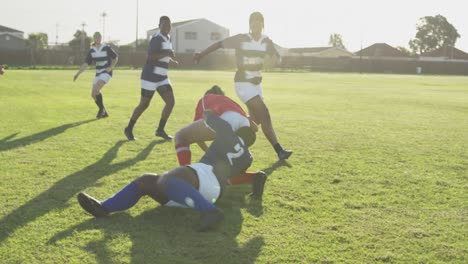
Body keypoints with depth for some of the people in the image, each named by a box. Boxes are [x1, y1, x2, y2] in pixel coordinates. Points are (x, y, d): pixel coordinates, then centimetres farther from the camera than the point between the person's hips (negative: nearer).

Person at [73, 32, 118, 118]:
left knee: (96, 90, -25)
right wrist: (78, 73, -4)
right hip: (98, 73, 6)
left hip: (106, 73, -6)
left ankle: (102, 109, -4)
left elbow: (116, 58, 3)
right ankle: (104, 113, 18)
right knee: (93, 94, 1)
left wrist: (110, 67, -11)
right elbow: (86, 63, 4)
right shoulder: (91, 51, 3)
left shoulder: (107, 48, -8)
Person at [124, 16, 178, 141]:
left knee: (171, 102, -2)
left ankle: (160, 130, 9)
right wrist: (167, 53, -26)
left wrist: (171, 60, 13)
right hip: (151, 77, -8)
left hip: (162, 77, 8)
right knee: (144, 105, 0)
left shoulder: (168, 38, 14)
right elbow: (149, 57, -26)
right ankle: (129, 129, 17)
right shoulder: (157, 38, -16)